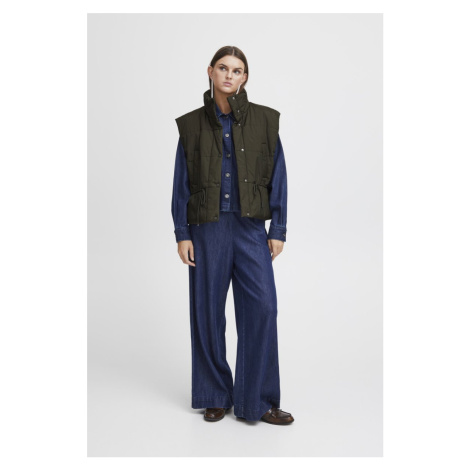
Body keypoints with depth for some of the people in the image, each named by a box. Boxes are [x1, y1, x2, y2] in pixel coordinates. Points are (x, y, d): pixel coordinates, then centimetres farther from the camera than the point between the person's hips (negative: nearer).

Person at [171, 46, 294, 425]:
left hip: (251, 227, 0)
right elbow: (181, 184, 6)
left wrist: (279, 230, 0)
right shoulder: (192, 124, 6)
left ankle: (258, 401, 5)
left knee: (262, 308, -8)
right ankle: (216, 396, 21)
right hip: (207, 228, 1)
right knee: (208, 312, 5)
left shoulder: (264, 120, 4)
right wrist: (182, 234, 0)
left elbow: (278, 177, 4)